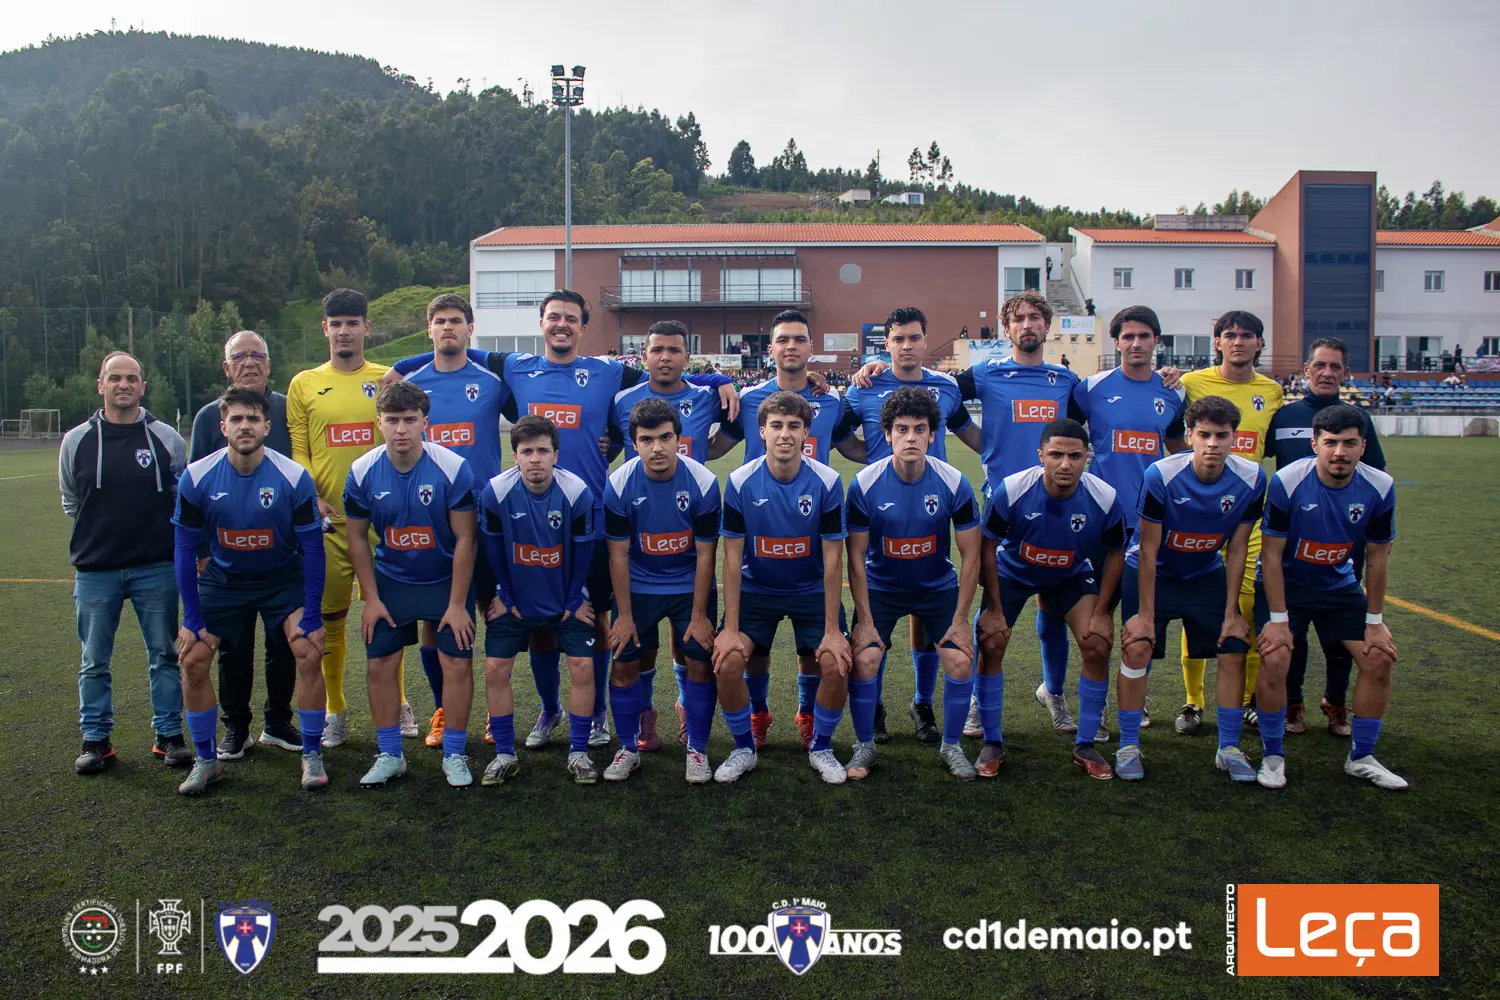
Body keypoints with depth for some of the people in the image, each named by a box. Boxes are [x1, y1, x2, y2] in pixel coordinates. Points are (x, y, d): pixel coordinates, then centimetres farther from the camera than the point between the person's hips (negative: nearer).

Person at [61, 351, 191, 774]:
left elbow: (187, 497, 9)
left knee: (164, 656, 6)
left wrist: (156, 534, 6)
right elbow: (71, 502, 15)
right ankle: (96, 739, 21)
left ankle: (170, 734, 17)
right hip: (95, 569, 1)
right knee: (94, 661, 8)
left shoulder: (167, 438, 0)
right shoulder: (76, 441, 2)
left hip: (157, 568, -1)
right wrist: (101, 533, 12)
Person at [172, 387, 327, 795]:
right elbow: (184, 549, -6)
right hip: (222, 578, 2)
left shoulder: (294, 477, -20)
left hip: (283, 577, -2)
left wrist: (312, 615, -15)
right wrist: (192, 619, -7)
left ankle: (312, 756, 1)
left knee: (309, 653, -16)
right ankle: (206, 760, 13)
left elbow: (312, 548, -12)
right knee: (192, 659, -6)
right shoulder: (197, 478, -15)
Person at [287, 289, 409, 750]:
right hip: (327, 519, 1)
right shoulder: (304, 384, 8)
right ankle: (335, 712, 20)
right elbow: (296, 451, 6)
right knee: (329, 617, 6)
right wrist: (312, 497, -9)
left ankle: (396, 704, 21)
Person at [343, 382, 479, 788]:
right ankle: (389, 756, 18)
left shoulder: (453, 468, -19)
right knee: (380, 664, 1)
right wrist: (371, 599, -3)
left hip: (446, 580, -2)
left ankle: (455, 755, 11)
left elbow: (464, 539, -14)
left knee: (457, 662, -6)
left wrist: (457, 603, -13)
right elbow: (357, 538, 1)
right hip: (391, 582, 3)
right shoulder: (363, 472, -11)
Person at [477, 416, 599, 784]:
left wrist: (574, 601, -5)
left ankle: (578, 753, 7)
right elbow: (493, 549, -6)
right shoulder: (495, 492, -19)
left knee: (582, 666, -9)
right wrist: (505, 597, -2)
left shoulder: (577, 492, -21)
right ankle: (505, 754, 11)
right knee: (495, 668, -5)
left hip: (567, 599, -1)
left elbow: (583, 550, -10)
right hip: (515, 598, 1)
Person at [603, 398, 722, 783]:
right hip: (638, 586, 1)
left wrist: (699, 617, -11)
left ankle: (697, 749, 13)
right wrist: (624, 616, -7)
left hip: (691, 585, 0)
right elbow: (618, 555, -9)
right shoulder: (619, 485, -17)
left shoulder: (703, 483, -19)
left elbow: (705, 555, -12)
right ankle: (629, 748, 18)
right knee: (624, 663, -2)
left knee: (700, 662, -5)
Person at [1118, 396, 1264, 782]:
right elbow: (1148, 550, -19)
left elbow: (1236, 551, -6)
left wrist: (1231, 613, -5)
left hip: (1206, 573, 3)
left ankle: (1229, 748, 12)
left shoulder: (1250, 479, -17)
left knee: (1234, 650, -5)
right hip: (1151, 571, -3)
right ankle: (1128, 747, 0)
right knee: (1137, 647, -16)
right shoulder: (1161, 476, -27)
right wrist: (1144, 613, -17)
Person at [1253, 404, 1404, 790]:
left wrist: (1375, 621, -1)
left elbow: (1377, 558, -2)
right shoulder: (1286, 482, -24)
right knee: (1275, 659, -21)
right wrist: (1278, 618, -18)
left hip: (1339, 585, 4)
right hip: (1283, 584, -4)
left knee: (1379, 659, -5)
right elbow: (1272, 554, -17)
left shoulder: (1380, 487, -14)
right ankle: (1273, 756, -1)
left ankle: (1361, 757, 15)